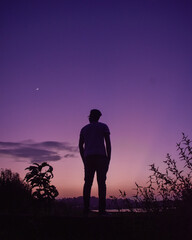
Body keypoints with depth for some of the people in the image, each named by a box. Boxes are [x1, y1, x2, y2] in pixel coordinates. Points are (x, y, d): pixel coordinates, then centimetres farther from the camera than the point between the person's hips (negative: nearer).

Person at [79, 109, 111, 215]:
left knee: (88, 182, 0)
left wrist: (84, 161, 15)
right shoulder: (103, 126, 10)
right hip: (101, 156, -3)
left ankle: (86, 208, -8)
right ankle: (102, 209, -14)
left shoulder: (84, 129, 19)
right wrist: (108, 160, 1)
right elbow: (108, 143, 0)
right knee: (101, 182, -7)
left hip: (88, 157, 3)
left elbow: (80, 145, 13)